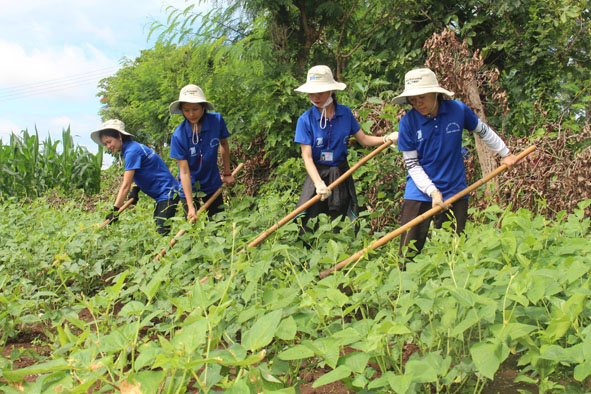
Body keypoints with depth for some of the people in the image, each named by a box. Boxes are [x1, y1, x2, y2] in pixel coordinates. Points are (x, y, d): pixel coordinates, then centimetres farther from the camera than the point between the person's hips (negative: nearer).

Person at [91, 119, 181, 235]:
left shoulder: (132, 151, -18)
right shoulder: (131, 148, 11)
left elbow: (125, 186, -21)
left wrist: (115, 211, -21)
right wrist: (136, 190, 3)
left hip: (168, 193, -10)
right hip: (160, 195, 10)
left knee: (162, 232, -16)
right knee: (158, 231, 10)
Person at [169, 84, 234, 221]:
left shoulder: (216, 120, -15)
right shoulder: (178, 135, -20)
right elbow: (184, 172, -21)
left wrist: (227, 173, 10)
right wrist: (191, 206, -26)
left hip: (213, 186, 2)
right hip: (190, 190, -2)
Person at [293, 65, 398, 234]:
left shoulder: (345, 113, 0)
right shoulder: (306, 119, -9)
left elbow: (363, 139, 6)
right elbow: (307, 157, -13)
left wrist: (387, 138, -10)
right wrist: (319, 183, -26)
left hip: (341, 174, 3)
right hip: (317, 174, -2)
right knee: (304, 226, -9)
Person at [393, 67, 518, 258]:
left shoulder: (458, 110, -7)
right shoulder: (408, 122, -10)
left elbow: (483, 131, 12)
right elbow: (412, 164, -7)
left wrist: (505, 153, 22)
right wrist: (433, 191, -17)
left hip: (454, 191, 1)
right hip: (419, 193, -1)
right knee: (408, 252, -2)